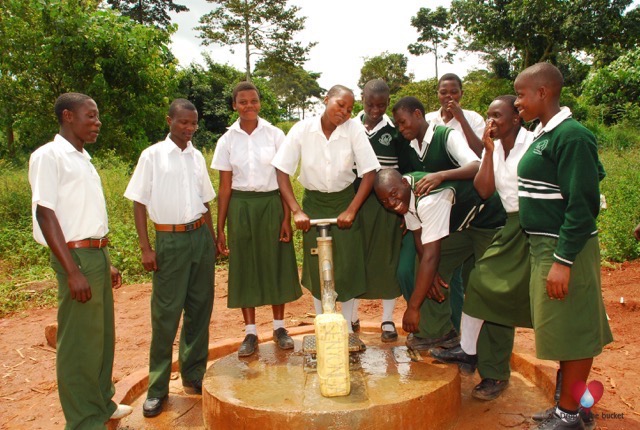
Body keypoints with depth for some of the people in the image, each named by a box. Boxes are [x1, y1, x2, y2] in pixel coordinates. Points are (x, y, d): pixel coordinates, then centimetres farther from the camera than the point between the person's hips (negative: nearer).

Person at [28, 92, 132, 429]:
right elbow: (45, 214, -15)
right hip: (77, 257, -8)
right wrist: (73, 271, -20)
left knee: (103, 335, 17)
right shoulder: (48, 156, -10)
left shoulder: (83, 159, 15)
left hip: (97, 254, 8)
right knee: (79, 340, 1)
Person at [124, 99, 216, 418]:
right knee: (166, 314, 0)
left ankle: (193, 375, 25)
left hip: (201, 237, 4)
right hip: (171, 240, -4)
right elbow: (139, 203, -4)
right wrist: (146, 248, -9)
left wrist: (212, 239, 14)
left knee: (200, 308, 9)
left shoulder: (197, 157, 10)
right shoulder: (152, 156, -3)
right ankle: (157, 387, 14)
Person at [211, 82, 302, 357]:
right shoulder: (227, 140, 2)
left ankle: (279, 326, 24)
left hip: (271, 205, -1)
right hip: (241, 207, 1)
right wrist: (219, 229, 1)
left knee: (276, 264, 7)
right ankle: (250, 332, 20)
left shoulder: (275, 135, -1)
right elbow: (225, 186, 2)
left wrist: (286, 218, -6)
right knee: (245, 267, 7)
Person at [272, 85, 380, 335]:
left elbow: (369, 173, -13)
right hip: (313, 203, 0)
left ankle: (347, 327, 19)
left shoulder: (354, 129, -14)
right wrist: (296, 211, -20)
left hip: (346, 200, 0)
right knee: (316, 267, 4)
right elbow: (282, 172, -12)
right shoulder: (302, 130, -14)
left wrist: (351, 211, -18)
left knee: (348, 266, 0)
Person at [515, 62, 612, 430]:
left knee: (571, 332, 3)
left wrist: (563, 261, -21)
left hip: (565, 249, -9)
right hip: (542, 245, 9)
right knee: (562, 331, 18)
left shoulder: (571, 136, -17)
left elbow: (582, 205, -20)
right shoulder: (544, 135, 11)